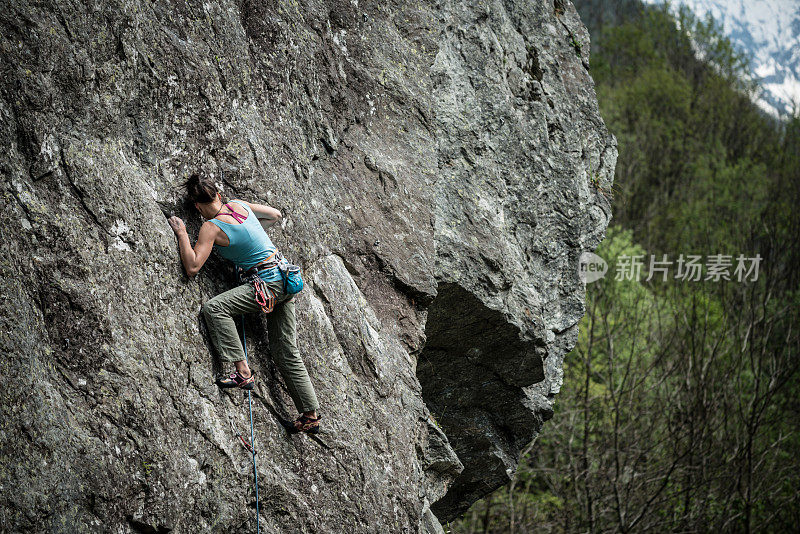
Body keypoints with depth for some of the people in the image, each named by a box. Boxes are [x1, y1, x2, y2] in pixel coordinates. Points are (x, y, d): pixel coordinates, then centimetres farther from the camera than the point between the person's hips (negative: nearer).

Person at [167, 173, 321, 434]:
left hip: (268, 284, -8)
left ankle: (243, 372, -18)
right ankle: (311, 414, 13)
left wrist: (181, 233, -8)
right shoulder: (240, 205, 8)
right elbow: (276, 215, 23)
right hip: (285, 277, 8)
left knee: (214, 307, -16)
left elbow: (192, 267, -14)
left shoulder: (211, 227, -11)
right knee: (286, 351, 12)